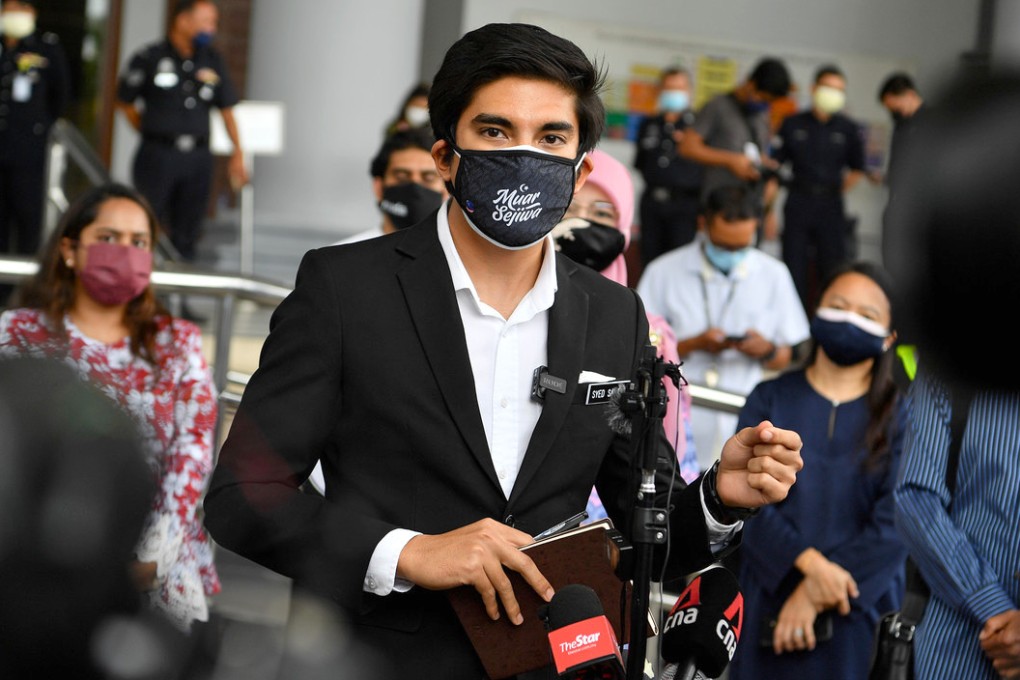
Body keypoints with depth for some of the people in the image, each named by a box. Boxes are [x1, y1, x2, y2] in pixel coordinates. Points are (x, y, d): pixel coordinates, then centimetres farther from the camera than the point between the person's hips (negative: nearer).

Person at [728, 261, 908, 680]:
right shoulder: (770, 400, 7)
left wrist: (817, 594, -12)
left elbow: (894, 520, -6)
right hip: (768, 606, 1)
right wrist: (810, 564, -18)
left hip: (856, 610, -1)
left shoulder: (899, 416, 4)